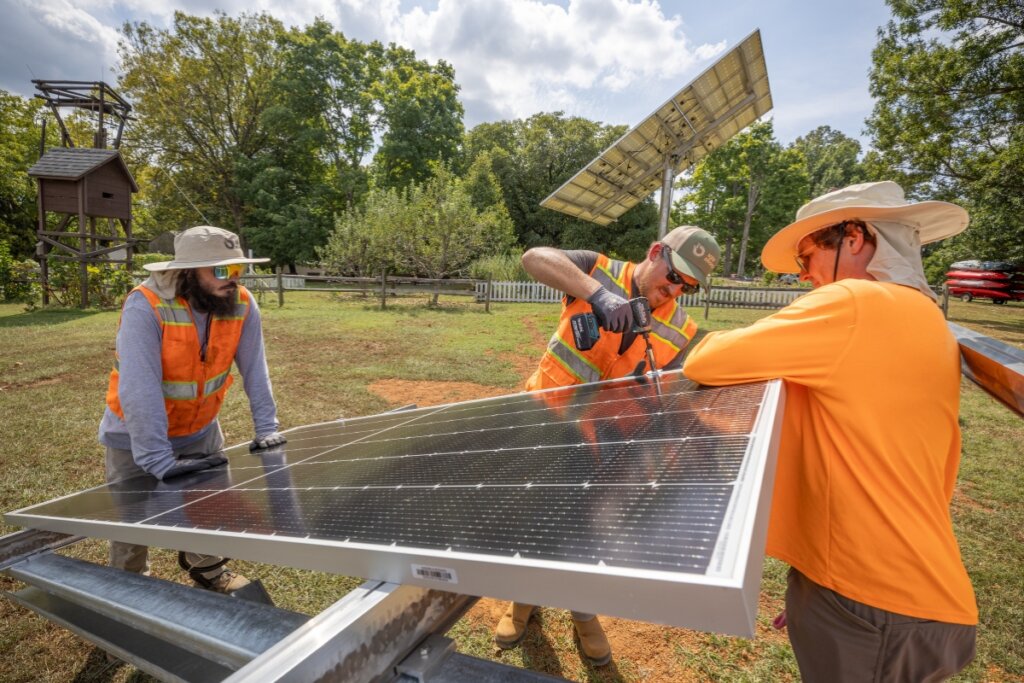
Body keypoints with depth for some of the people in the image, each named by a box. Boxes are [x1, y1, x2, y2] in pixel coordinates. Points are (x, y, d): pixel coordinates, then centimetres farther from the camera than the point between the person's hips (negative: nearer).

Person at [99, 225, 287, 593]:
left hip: (201, 428, 4)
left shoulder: (241, 304, -18)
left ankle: (208, 567, 44)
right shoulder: (146, 306, -31)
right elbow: (138, 390, -35)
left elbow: (254, 370, -13)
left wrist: (266, 429, -14)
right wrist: (160, 461, -36)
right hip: (137, 435, -3)